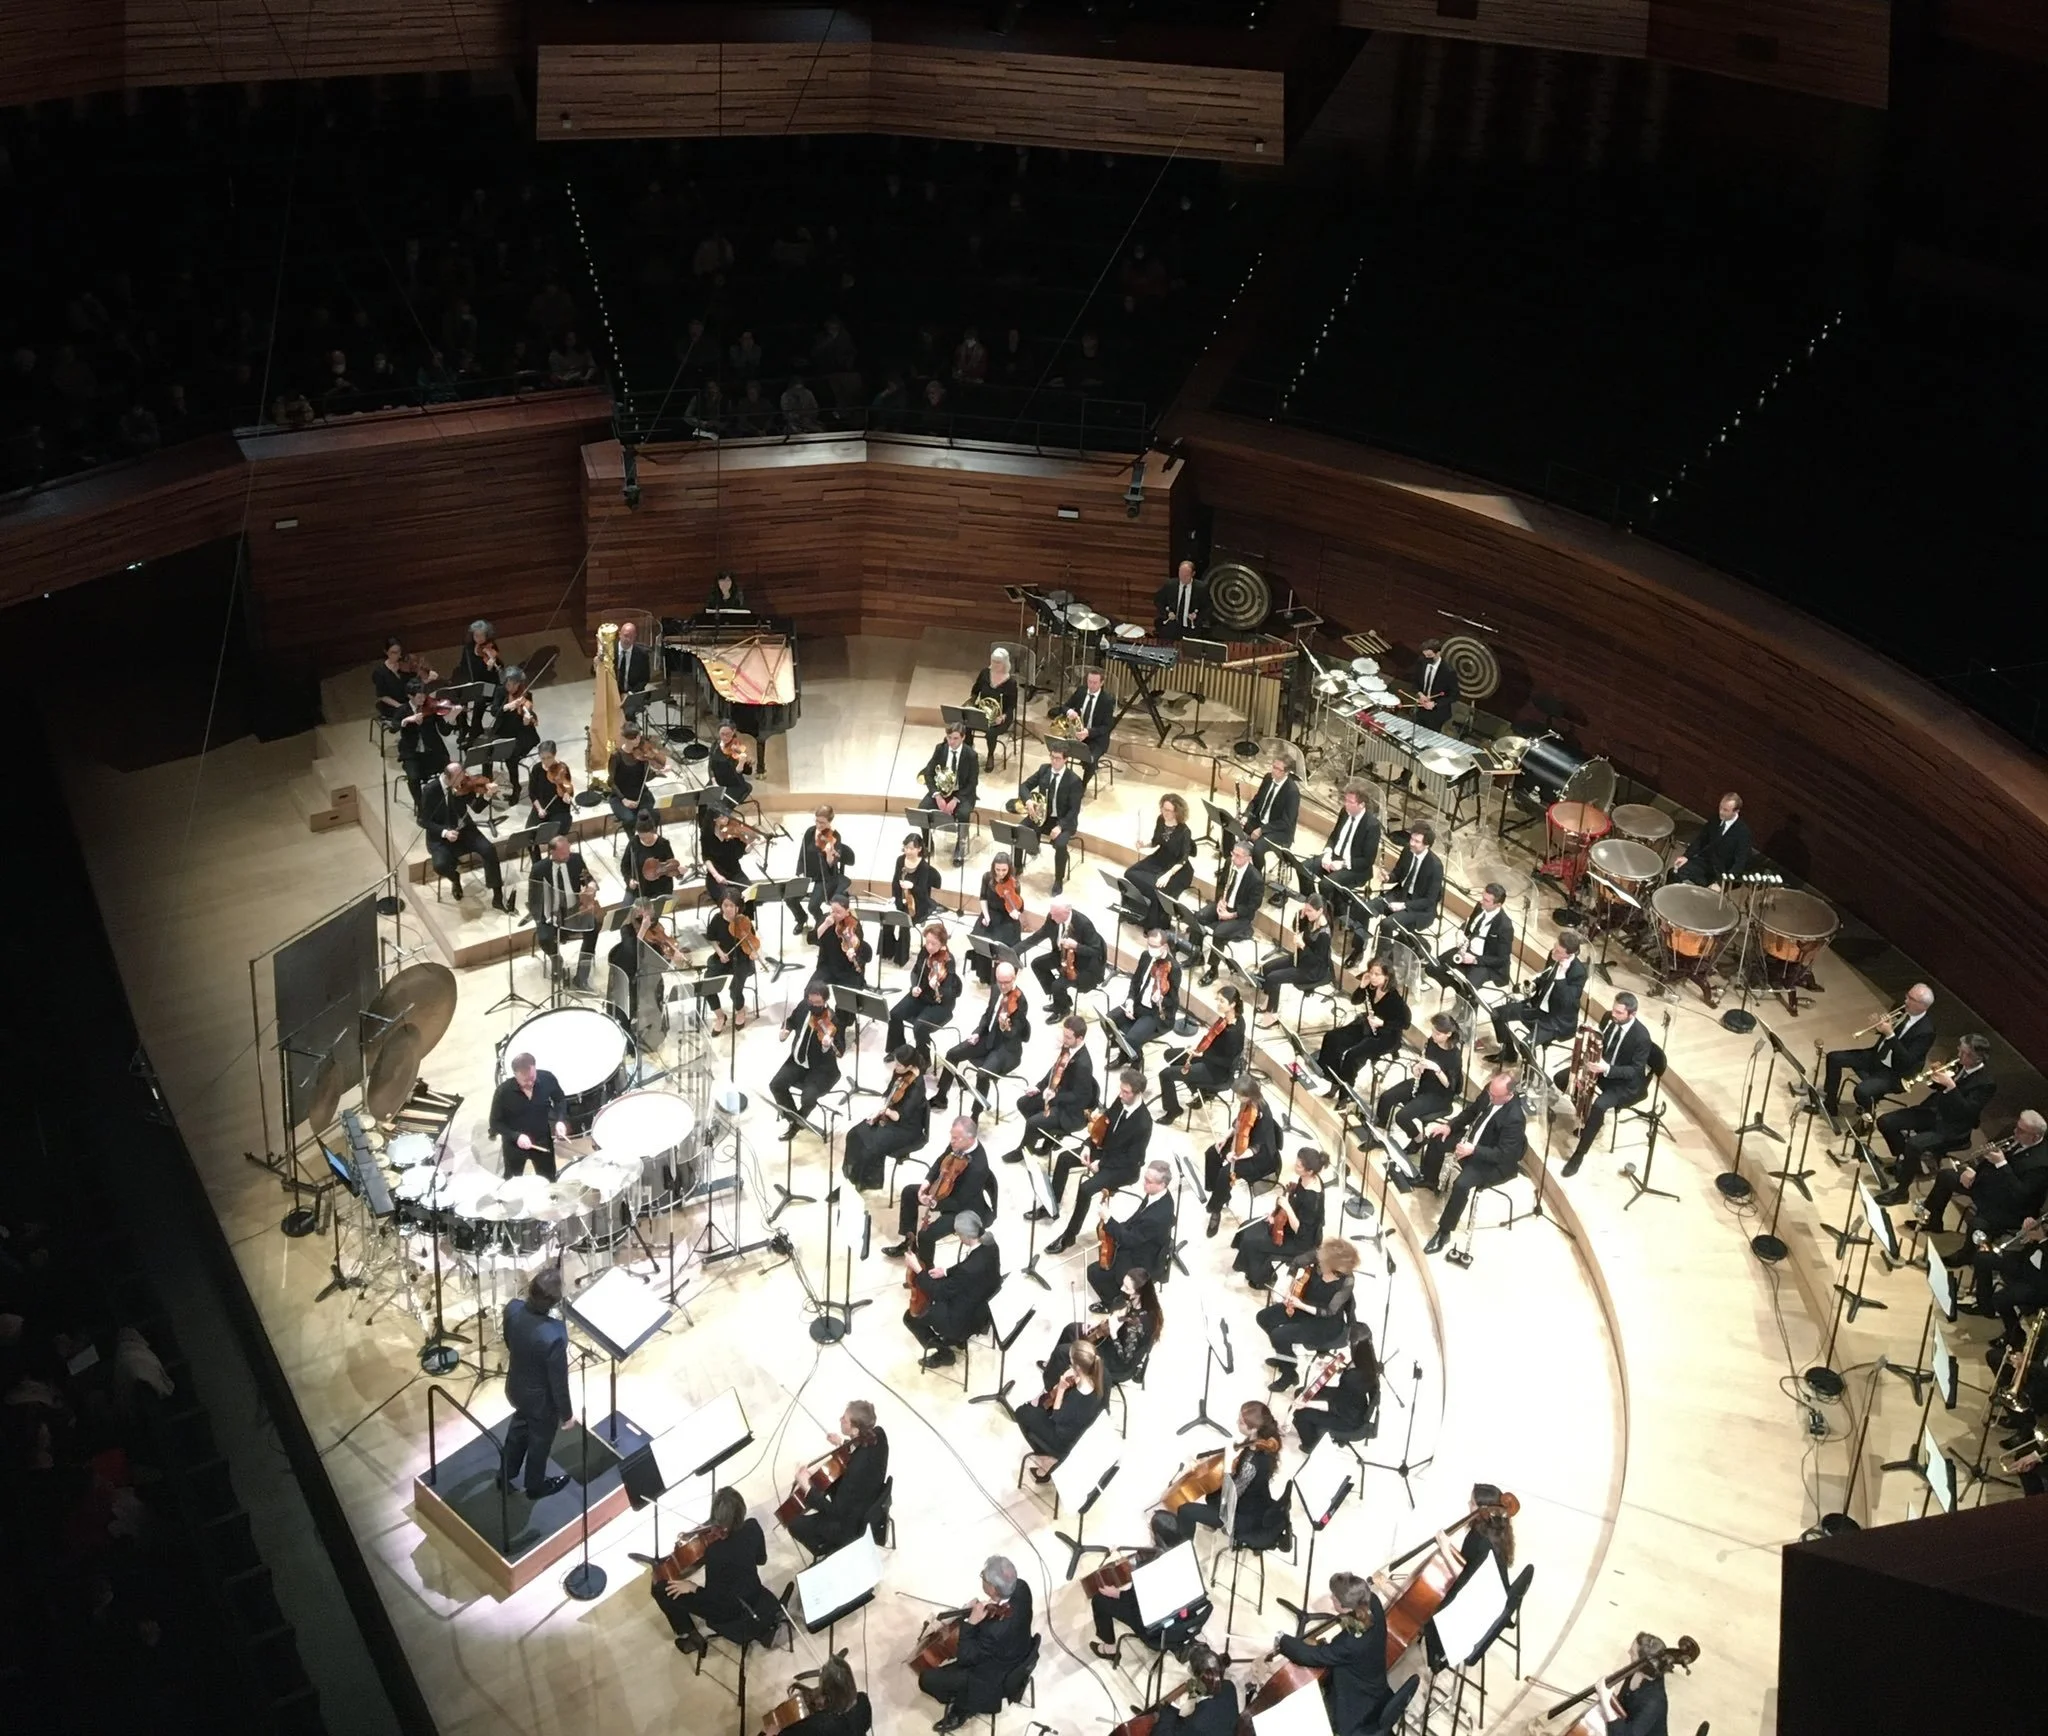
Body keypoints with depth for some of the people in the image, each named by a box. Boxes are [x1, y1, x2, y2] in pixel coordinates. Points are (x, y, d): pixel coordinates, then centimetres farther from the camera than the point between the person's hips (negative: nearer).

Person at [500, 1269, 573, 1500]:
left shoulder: (513, 1308, -24)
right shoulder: (553, 1336, -42)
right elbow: (559, 1381, -26)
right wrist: (567, 1413, -8)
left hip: (515, 1387, 5)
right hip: (541, 1399, -5)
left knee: (519, 1428, 33)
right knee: (539, 1440, 24)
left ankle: (505, 1477, 55)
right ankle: (535, 1486, 50)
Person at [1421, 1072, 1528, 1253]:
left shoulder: (1515, 1117, -34)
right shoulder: (1491, 1091, -12)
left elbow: (1503, 1154, -30)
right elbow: (1471, 1110, 7)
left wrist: (1473, 1150, -38)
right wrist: (1450, 1126, -5)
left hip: (1497, 1162, -9)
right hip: (1474, 1139, 9)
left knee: (1461, 1184, -28)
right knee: (1437, 1138, 11)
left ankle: (1444, 1231, -10)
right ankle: (1430, 1181, 35)